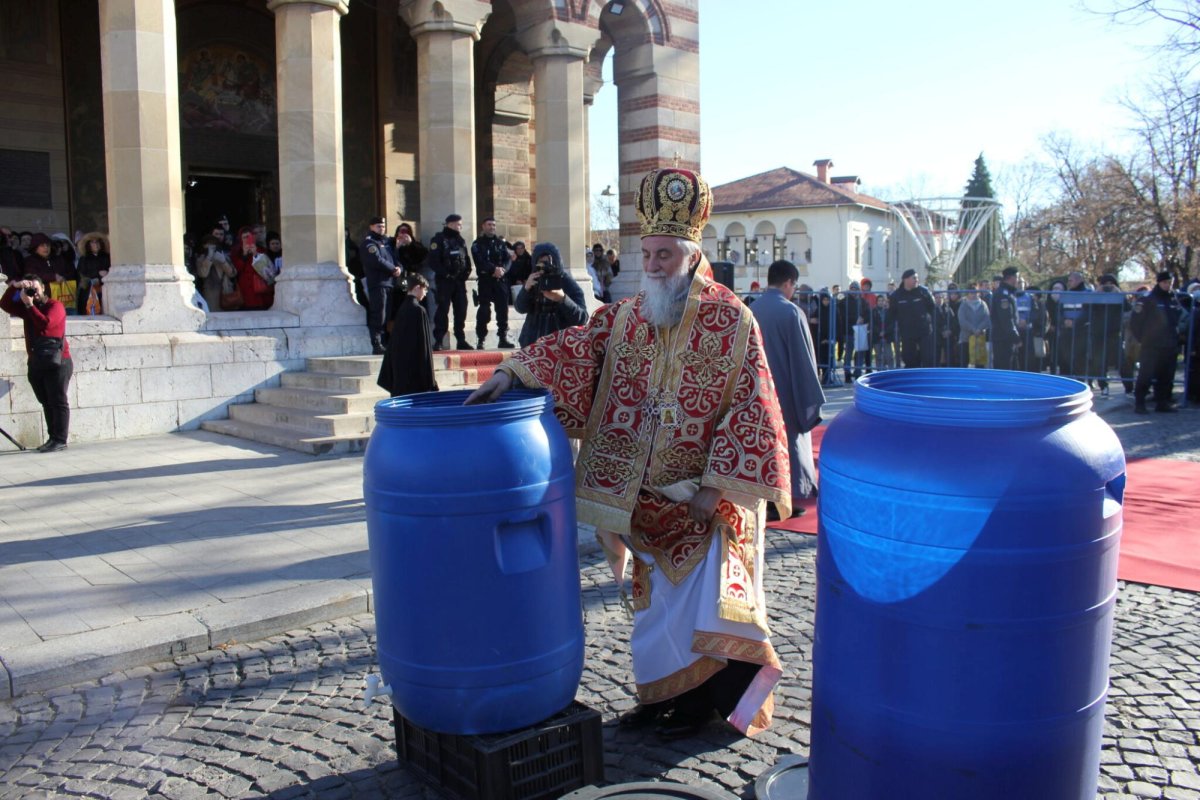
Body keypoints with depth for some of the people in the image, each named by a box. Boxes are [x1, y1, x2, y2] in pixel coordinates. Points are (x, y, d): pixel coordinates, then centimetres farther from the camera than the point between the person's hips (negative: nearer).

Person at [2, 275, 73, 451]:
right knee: (46, 403, 7)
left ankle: (60, 440, -10)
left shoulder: (55, 306, -4)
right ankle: (53, 437, 10)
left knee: (58, 402, -8)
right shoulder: (27, 308, 17)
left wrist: (30, 305, -14)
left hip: (57, 362, -7)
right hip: (36, 363, 7)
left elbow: (45, 324, -20)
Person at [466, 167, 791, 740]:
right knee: (656, 600, 15)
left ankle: (699, 699, 21)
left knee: (697, 599, 0)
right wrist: (513, 371, -23)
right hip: (645, 497, 4)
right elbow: (574, 348, -5)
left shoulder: (732, 320, -9)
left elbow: (751, 408, -12)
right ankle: (664, 693, 31)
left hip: (701, 498, -4)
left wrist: (717, 486, -16)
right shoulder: (626, 316, 4)